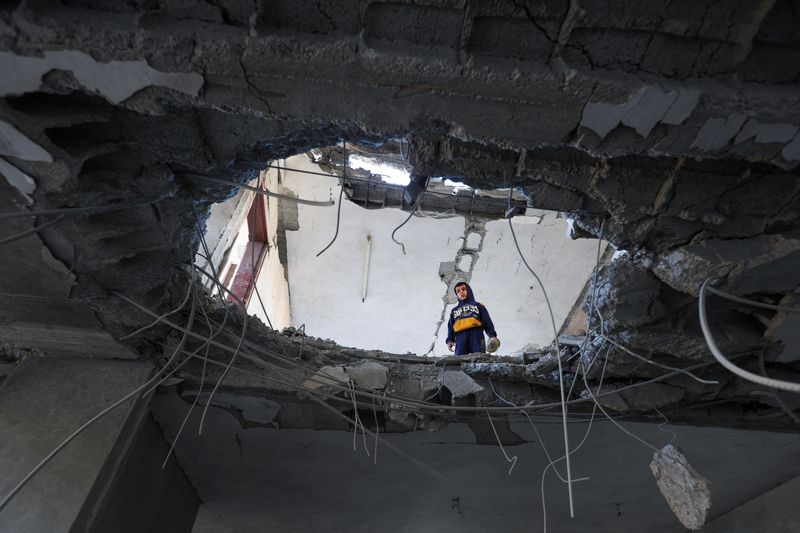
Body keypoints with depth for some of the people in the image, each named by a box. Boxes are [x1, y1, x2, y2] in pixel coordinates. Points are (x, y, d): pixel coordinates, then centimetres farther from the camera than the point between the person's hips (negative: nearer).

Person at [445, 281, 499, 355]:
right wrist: (450, 340, 4)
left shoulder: (478, 306, 25)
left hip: (476, 336, -1)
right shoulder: (454, 310, 32)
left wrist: (492, 335, -3)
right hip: (460, 338, 2)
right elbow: (450, 327, 22)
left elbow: (487, 322, 14)